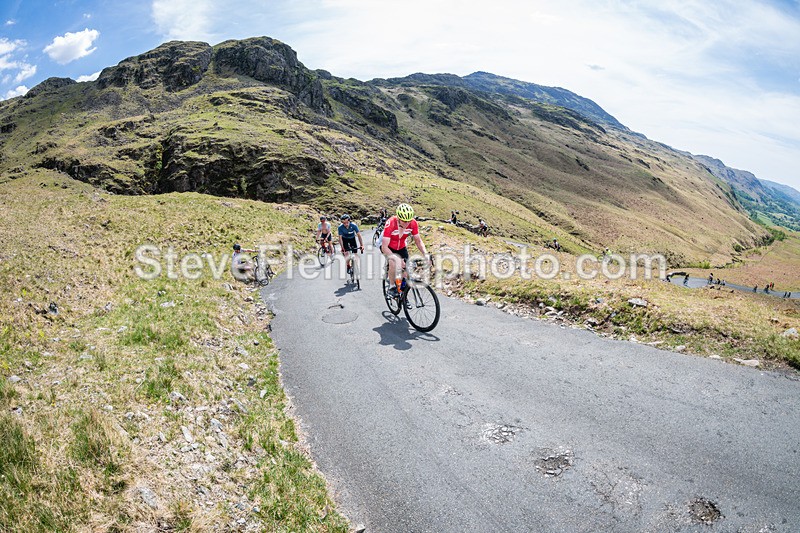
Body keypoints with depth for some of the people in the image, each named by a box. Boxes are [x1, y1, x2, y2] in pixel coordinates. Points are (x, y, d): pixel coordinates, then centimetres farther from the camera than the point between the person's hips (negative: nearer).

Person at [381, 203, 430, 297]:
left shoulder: (413, 223, -24)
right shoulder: (390, 224, -36)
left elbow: (418, 241, -11)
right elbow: (384, 247, -36)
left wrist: (426, 254, -26)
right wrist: (398, 259, -46)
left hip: (401, 247, 4)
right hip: (388, 247, -4)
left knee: (406, 272, -6)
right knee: (394, 261, -33)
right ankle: (393, 287, -13)